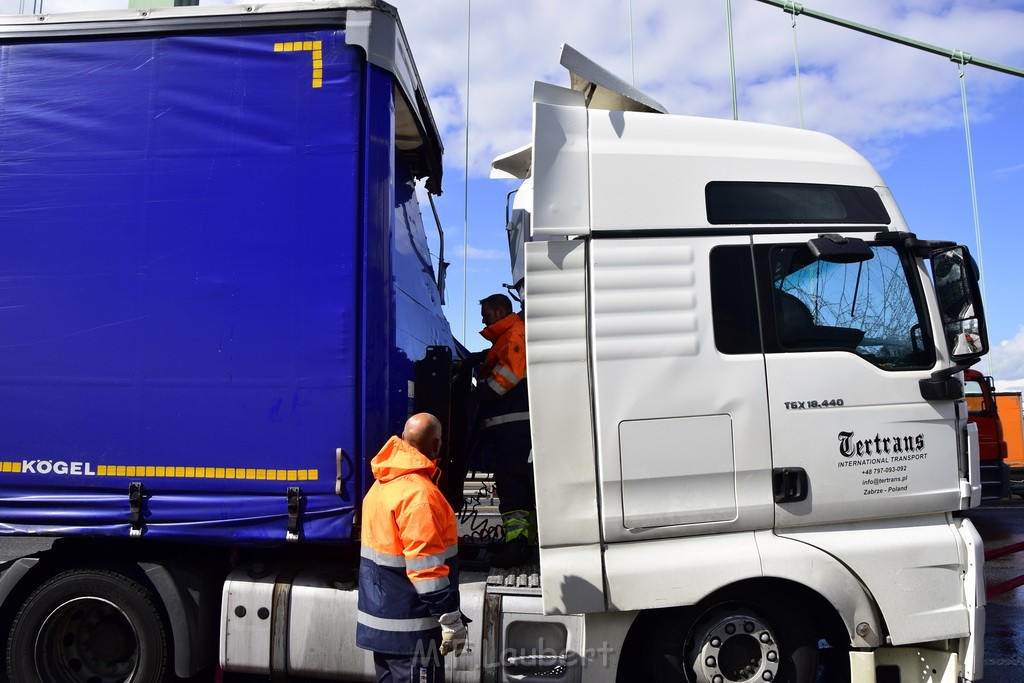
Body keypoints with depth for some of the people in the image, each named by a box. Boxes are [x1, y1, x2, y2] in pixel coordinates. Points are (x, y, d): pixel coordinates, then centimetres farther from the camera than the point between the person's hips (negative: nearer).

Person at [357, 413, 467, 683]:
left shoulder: (381, 484, 8)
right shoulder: (419, 494, -22)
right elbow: (427, 567, -24)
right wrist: (451, 619, -17)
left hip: (380, 618, 9)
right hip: (409, 629, -9)